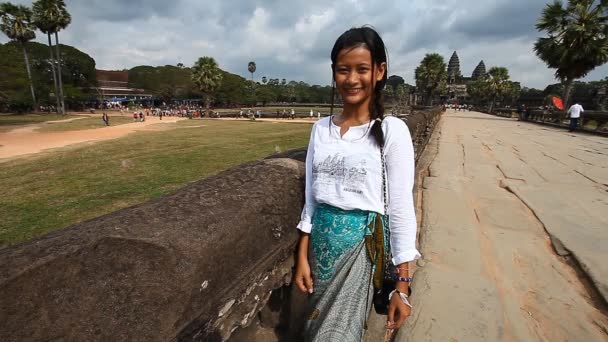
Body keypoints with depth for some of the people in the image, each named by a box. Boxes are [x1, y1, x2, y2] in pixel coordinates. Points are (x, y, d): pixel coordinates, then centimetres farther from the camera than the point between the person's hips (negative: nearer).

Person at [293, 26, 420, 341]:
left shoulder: (392, 131, -11)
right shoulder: (321, 128, 2)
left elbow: (401, 207, -10)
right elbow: (311, 197, 5)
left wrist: (402, 285, -9)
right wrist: (303, 255, 5)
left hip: (364, 244, -4)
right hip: (322, 240, 5)